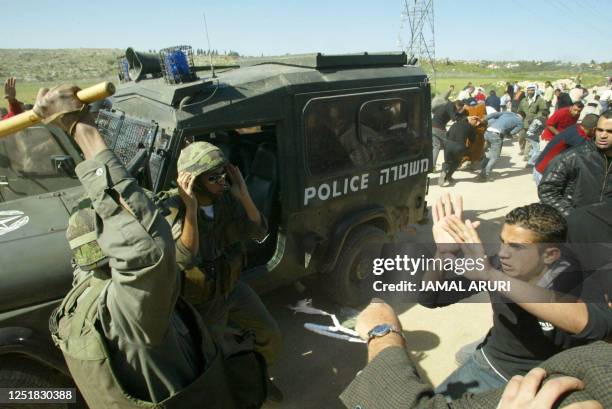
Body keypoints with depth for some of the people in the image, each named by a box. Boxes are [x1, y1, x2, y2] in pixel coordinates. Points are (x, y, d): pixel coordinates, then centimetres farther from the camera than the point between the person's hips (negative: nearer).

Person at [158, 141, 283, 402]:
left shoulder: (227, 197, -13)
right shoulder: (171, 208, -27)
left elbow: (259, 233, -14)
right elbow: (186, 259, -38)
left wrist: (244, 195, -26)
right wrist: (190, 207, -42)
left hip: (233, 287, 6)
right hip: (203, 302, -5)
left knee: (270, 335, 19)